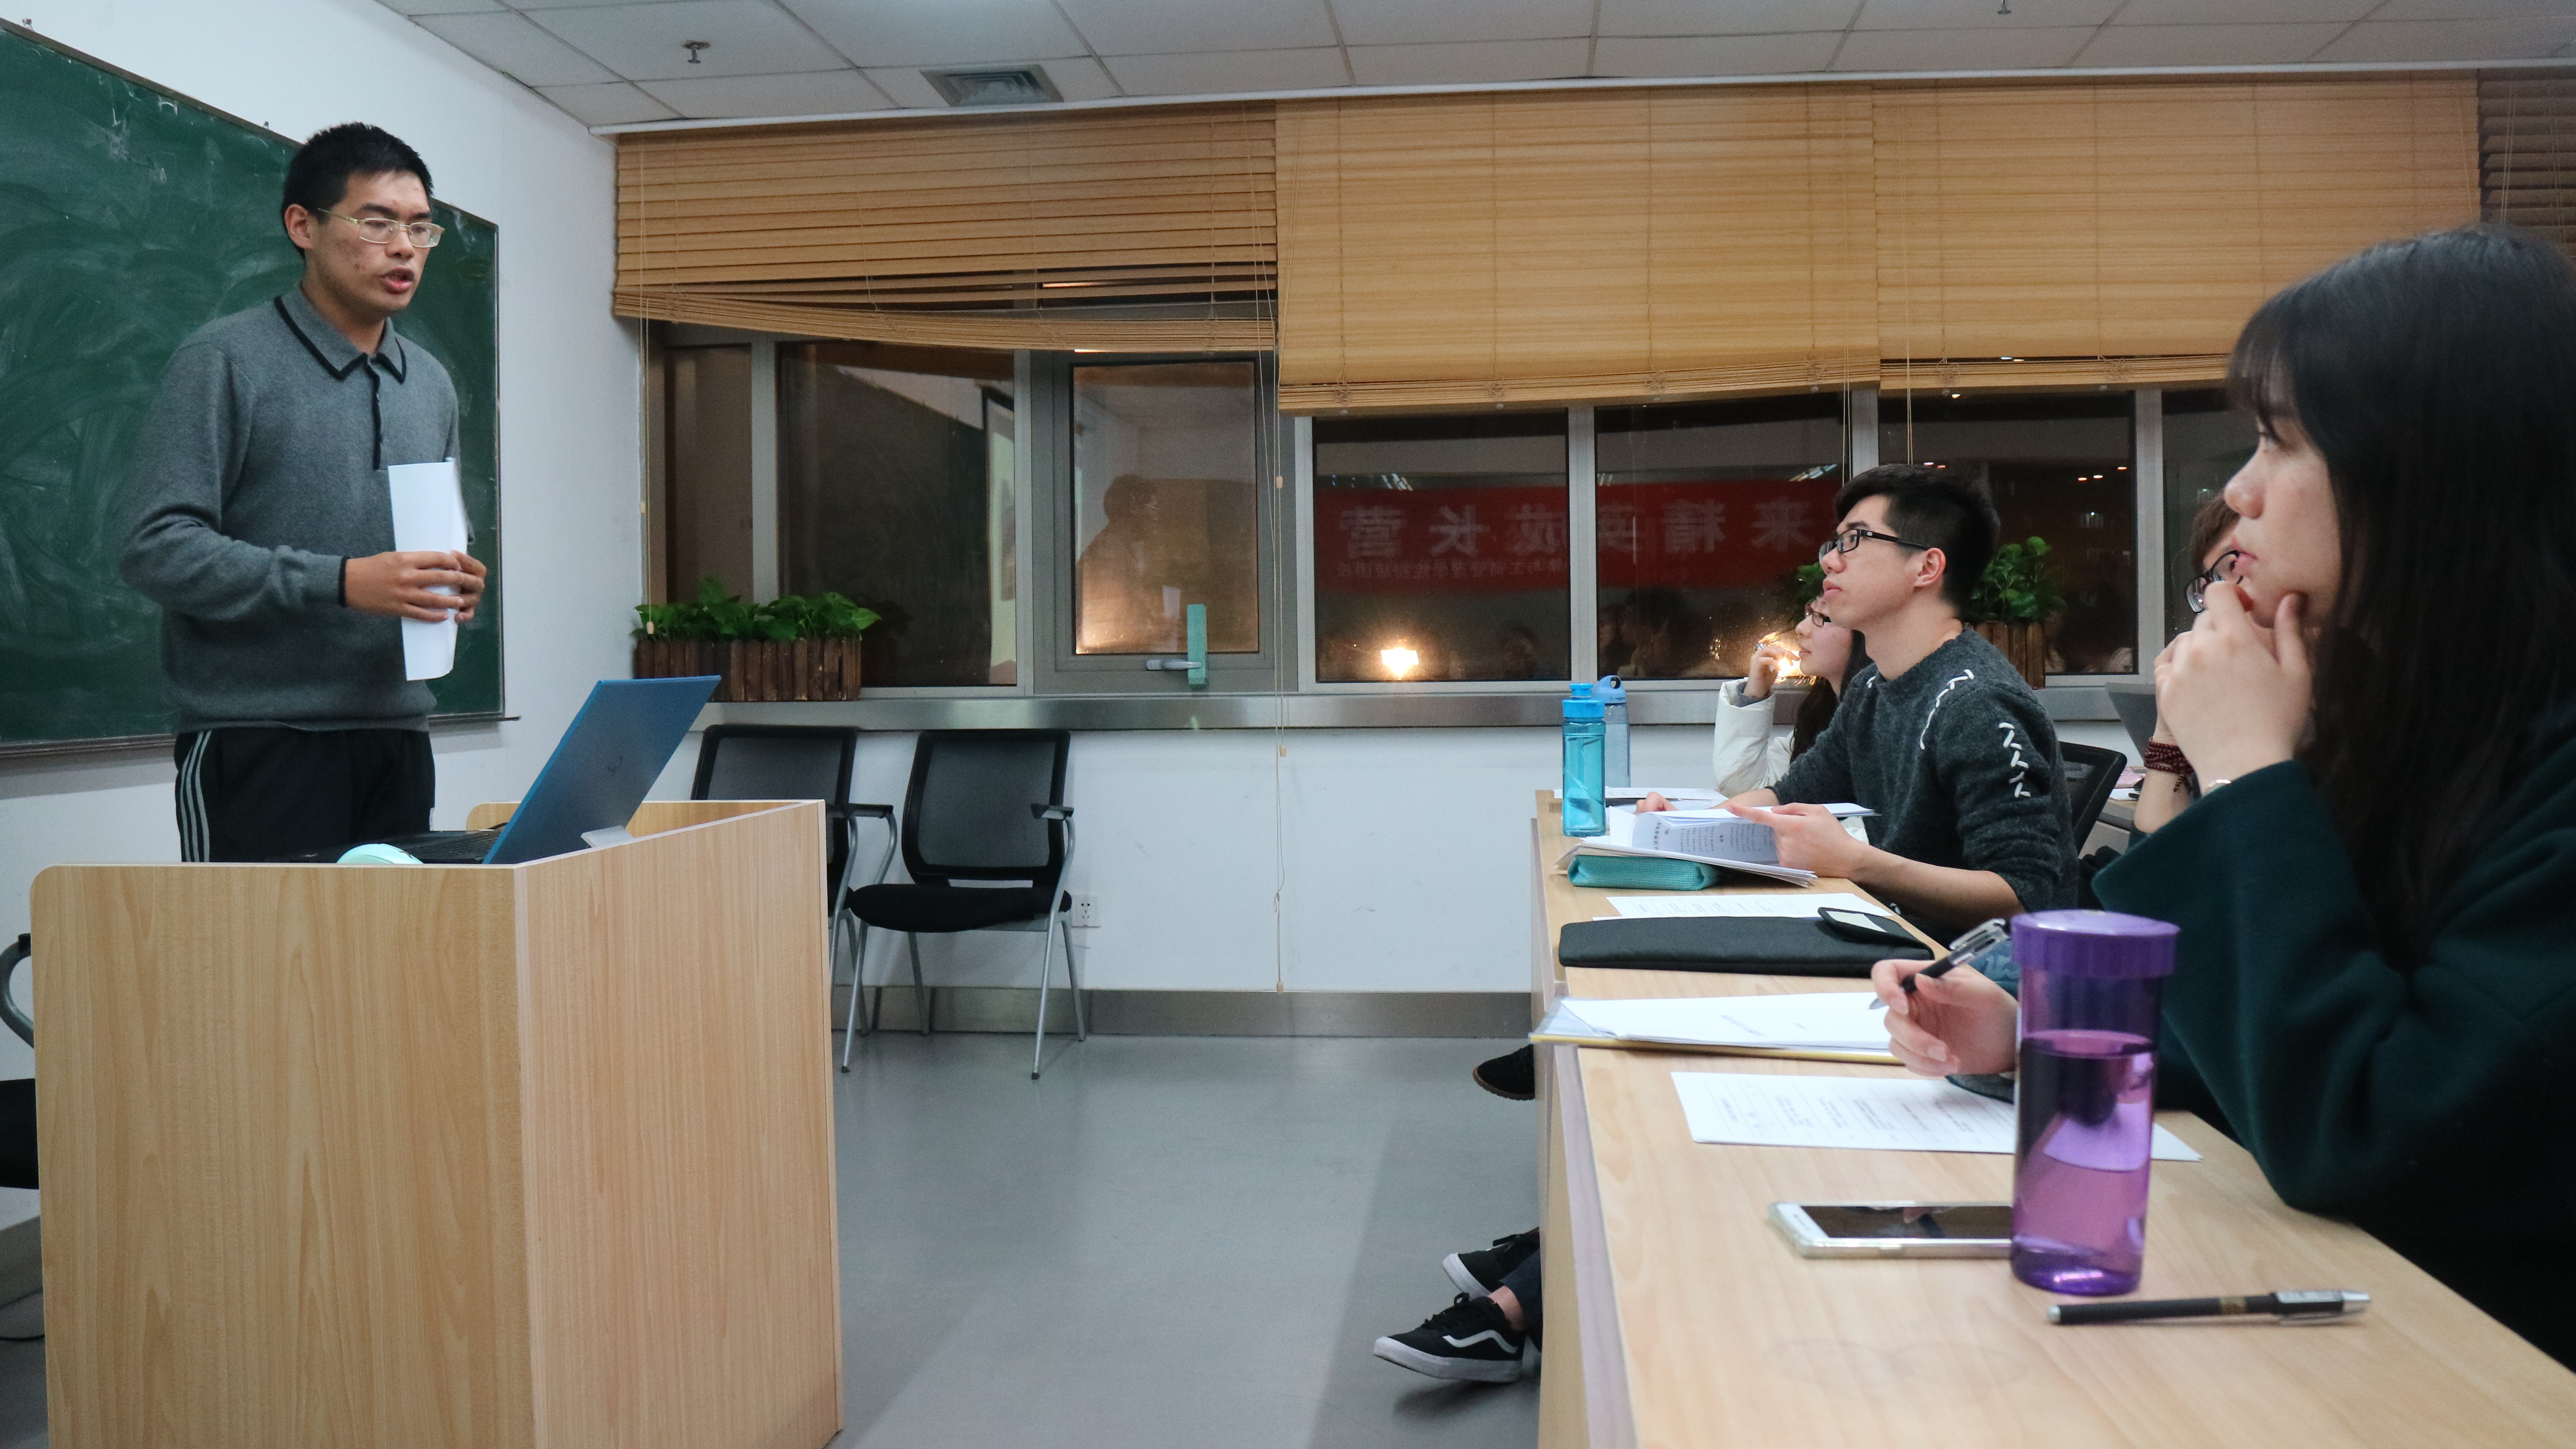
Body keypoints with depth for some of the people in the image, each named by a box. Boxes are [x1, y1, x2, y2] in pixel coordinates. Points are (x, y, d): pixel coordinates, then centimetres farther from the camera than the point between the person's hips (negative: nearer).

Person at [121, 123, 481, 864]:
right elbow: (158, 547, -12)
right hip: (259, 740, -5)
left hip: (398, 737, 6)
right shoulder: (226, 359, -4)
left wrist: (453, 583, 2)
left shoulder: (431, 384, 15)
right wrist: (341, 583, -20)